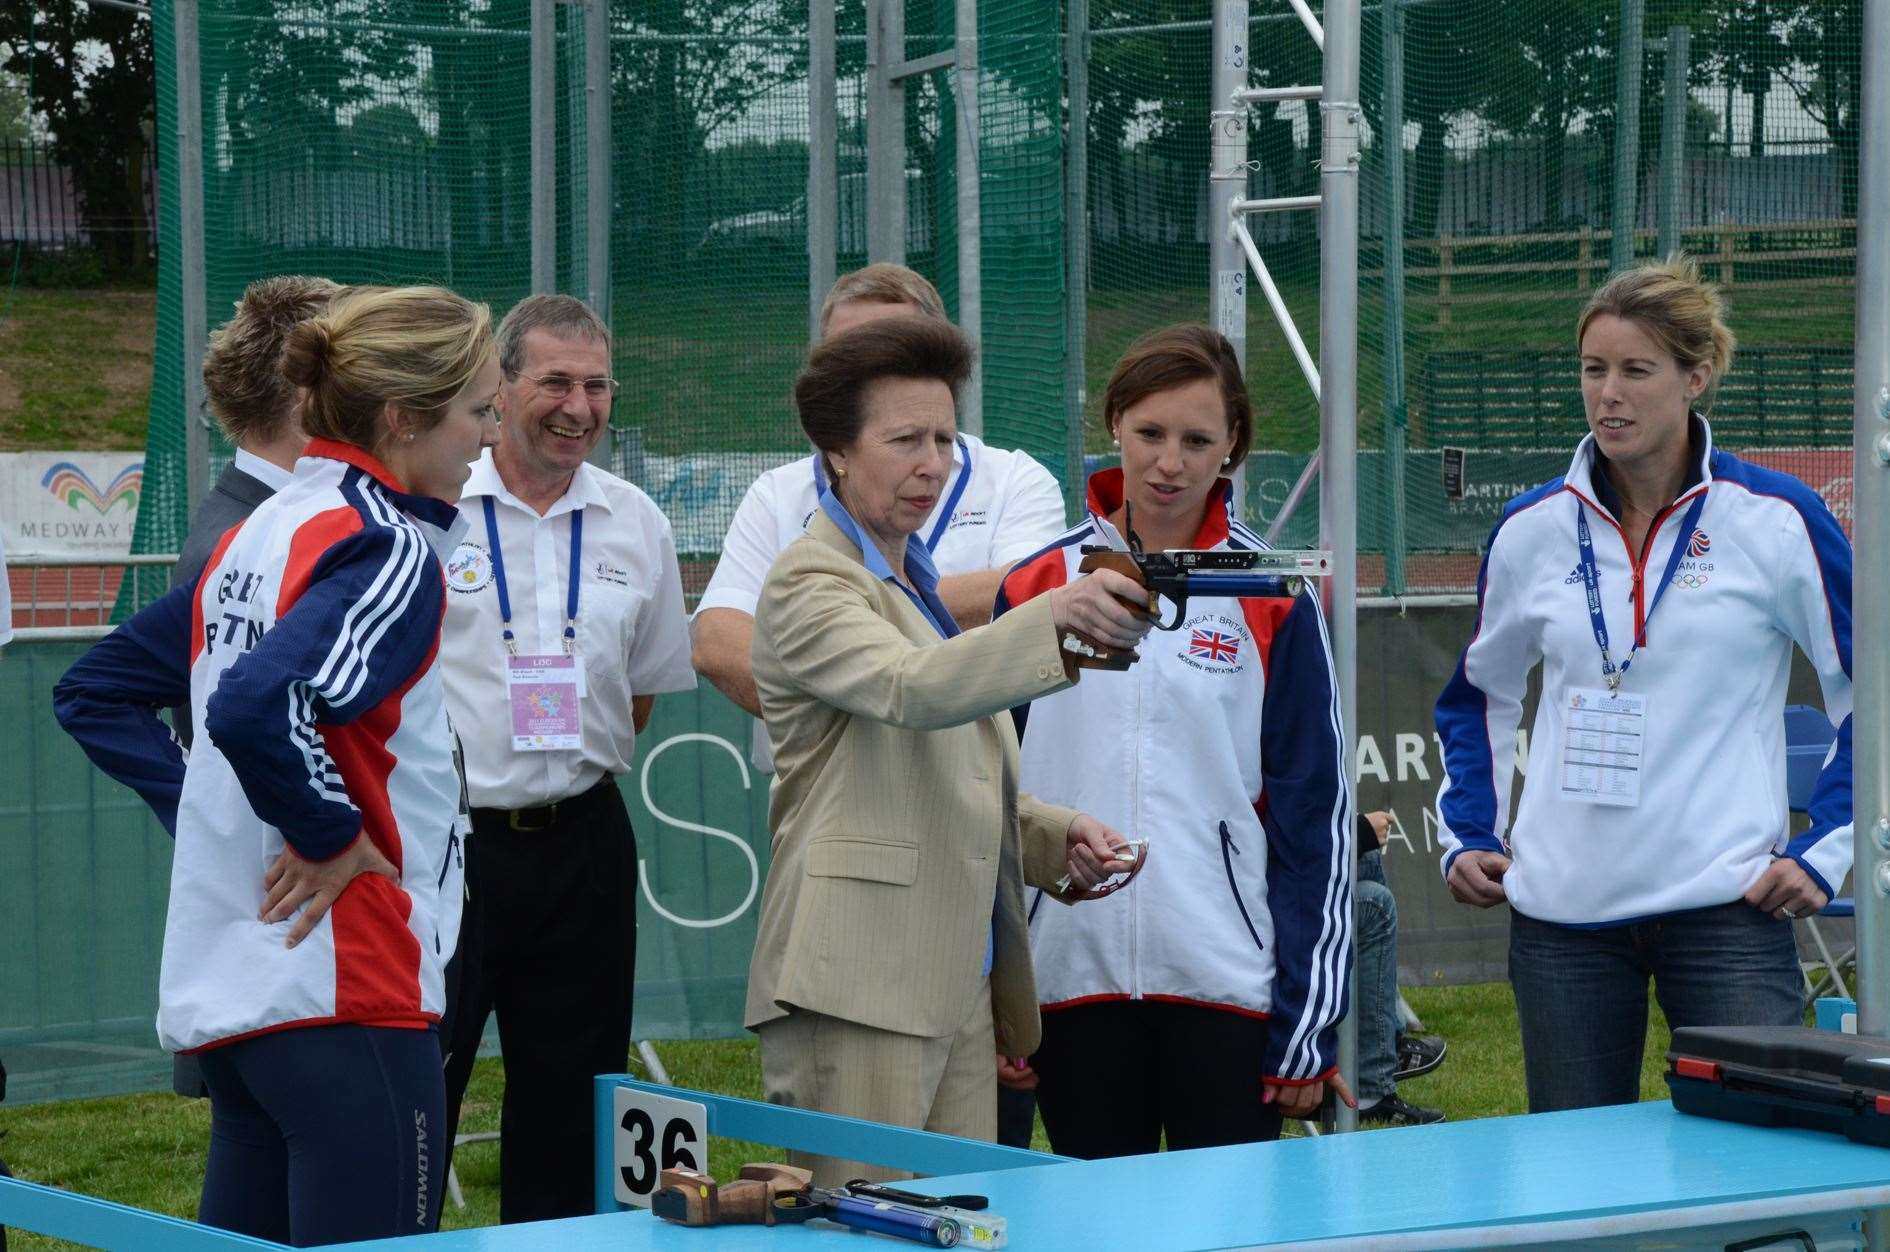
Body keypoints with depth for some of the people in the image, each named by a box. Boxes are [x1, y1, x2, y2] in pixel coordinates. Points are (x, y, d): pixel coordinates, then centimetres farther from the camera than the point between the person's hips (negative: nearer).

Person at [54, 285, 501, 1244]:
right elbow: (258, 707, -30)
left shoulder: (255, 536, 14)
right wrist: (331, 835, -15)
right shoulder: (388, 552, -13)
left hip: (223, 983, 9)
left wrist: (200, 805, 13)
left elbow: (93, 695, 20)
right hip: (342, 991, -9)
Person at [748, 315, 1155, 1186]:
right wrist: (1056, 619, -41)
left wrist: (1058, 836, 11)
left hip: (962, 989, 9)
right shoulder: (810, 584, -6)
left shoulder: (922, 586, 23)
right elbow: (913, 689, -27)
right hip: (857, 992, -9)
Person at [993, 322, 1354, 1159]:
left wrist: (1308, 1023, -4)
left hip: (1228, 982, -2)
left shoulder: (1271, 602, 1)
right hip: (1074, 984, 2)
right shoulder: (1037, 590, 7)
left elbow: (1314, 815, 1)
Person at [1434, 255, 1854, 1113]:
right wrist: (1467, 834, 11)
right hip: (1561, 910, 3)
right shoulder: (1531, 530, 7)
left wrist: (1825, 849, -3)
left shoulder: (1776, 520, -4)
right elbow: (1479, 692, 22)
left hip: (1727, 904, -3)